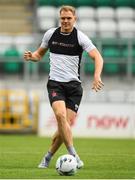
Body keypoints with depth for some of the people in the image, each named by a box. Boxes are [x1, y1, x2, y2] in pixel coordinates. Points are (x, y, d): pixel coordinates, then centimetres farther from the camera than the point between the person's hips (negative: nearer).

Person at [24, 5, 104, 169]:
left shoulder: (80, 37, -3)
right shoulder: (50, 34, 6)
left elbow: (97, 57, -11)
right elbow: (39, 54, 21)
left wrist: (97, 76, -29)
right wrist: (31, 56, -3)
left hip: (74, 85, 0)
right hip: (55, 83, 0)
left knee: (66, 124, -7)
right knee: (61, 115, -25)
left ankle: (48, 157, 13)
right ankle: (74, 156, -25)